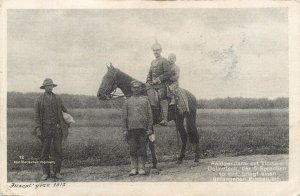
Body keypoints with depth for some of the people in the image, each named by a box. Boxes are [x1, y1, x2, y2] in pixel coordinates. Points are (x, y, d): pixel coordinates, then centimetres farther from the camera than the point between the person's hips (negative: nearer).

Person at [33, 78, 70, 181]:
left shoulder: (57, 99, 10)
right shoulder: (39, 100, 4)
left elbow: (65, 111, 18)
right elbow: (36, 115, 0)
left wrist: (67, 124, 12)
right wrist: (38, 128, -10)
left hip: (57, 127, 2)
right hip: (45, 128, -2)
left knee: (58, 150, 1)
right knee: (45, 151, 1)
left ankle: (57, 172, 10)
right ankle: (46, 173, 9)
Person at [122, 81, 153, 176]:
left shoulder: (145, 100, 9)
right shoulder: (127, 101, 10)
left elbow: (150, 115, 6)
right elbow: (124, 117, 8)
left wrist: (149, 129, -2)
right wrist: (124, 130, -1)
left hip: (143, 128, 0)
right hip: (131, 129, 1)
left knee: (142, 149, 2)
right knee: (132, 150, 3)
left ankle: (141, 168, 8)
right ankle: (133, 168, 10)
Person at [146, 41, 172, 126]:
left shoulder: (164, 61, -3)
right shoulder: (153, 62, 19)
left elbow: (167, 74, -12)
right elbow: (150, 74, 24)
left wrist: (157, 80, -14)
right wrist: (148, 82, 5)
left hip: (162, 84, -7)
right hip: (153, 85, 7)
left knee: (162, 99, -16)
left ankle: (164, 119, -18)